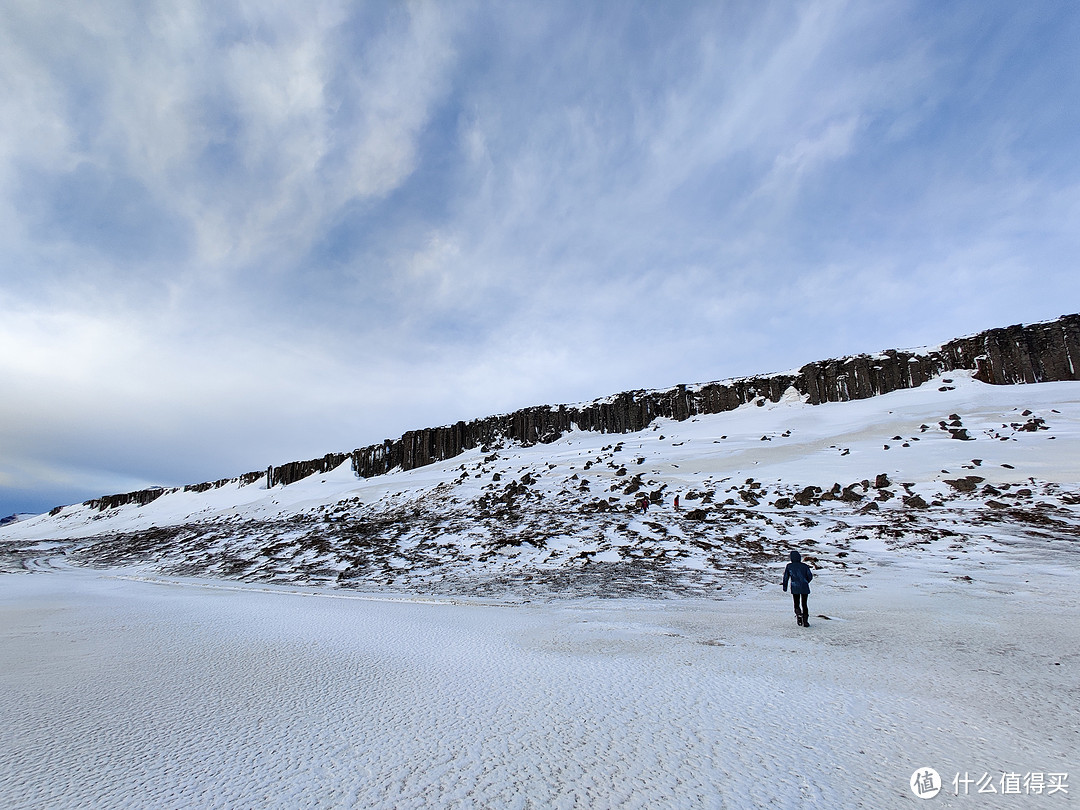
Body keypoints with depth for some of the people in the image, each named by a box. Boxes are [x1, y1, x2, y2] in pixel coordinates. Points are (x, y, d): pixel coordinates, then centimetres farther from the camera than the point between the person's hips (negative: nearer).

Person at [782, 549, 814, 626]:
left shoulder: (789, 566, 0)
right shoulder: (804, 566, -1)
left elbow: (786, 577, 2)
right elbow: (810, 576, 3)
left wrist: (785, 586, 13)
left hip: (795, 588, -1)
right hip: (804, 588, 1)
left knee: (796, 604, 13)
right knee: (804, 604, 12)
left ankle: (798, 613, -16)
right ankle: (805, 621, 6)